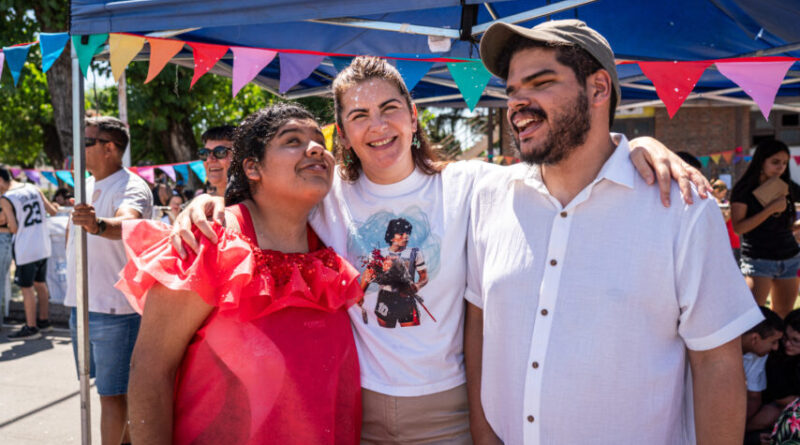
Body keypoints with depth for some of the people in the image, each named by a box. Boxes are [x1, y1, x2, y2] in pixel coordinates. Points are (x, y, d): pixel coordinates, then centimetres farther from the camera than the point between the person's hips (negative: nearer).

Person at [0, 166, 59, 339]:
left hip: (25, 250, -7)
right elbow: (53, 211, 9)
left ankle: (31, 328, 7)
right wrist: (56, 207, 31)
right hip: (43, 247, 7)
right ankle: (44, 321, 26)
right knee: (40, 284, 17)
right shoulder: (34, 189, 4)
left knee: (27, 288, 2)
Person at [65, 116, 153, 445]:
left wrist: (98, 225, -59)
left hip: (114, 308, -9)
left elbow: (127, 223, -39)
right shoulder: (86, 186, 11)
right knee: (106, 384, 20)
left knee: (112, 391, -4)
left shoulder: (132, 187, -16)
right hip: (80, 304, 9)